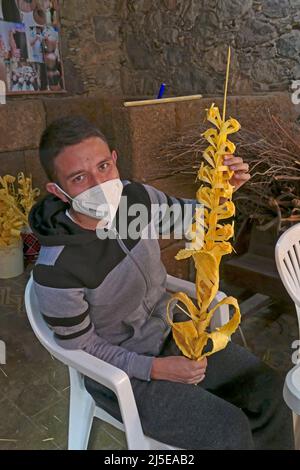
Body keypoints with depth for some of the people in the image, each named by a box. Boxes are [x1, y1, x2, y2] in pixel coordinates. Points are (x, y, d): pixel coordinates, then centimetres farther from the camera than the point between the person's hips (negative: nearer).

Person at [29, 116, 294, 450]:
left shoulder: (135, 196, -15)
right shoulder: (57, 272, -30)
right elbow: (80, 347, -15)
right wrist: (156, 369, -18)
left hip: (171, 329, 6)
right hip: (120, 372, -5)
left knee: (267, 388, 2)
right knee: (230, 432, -14)